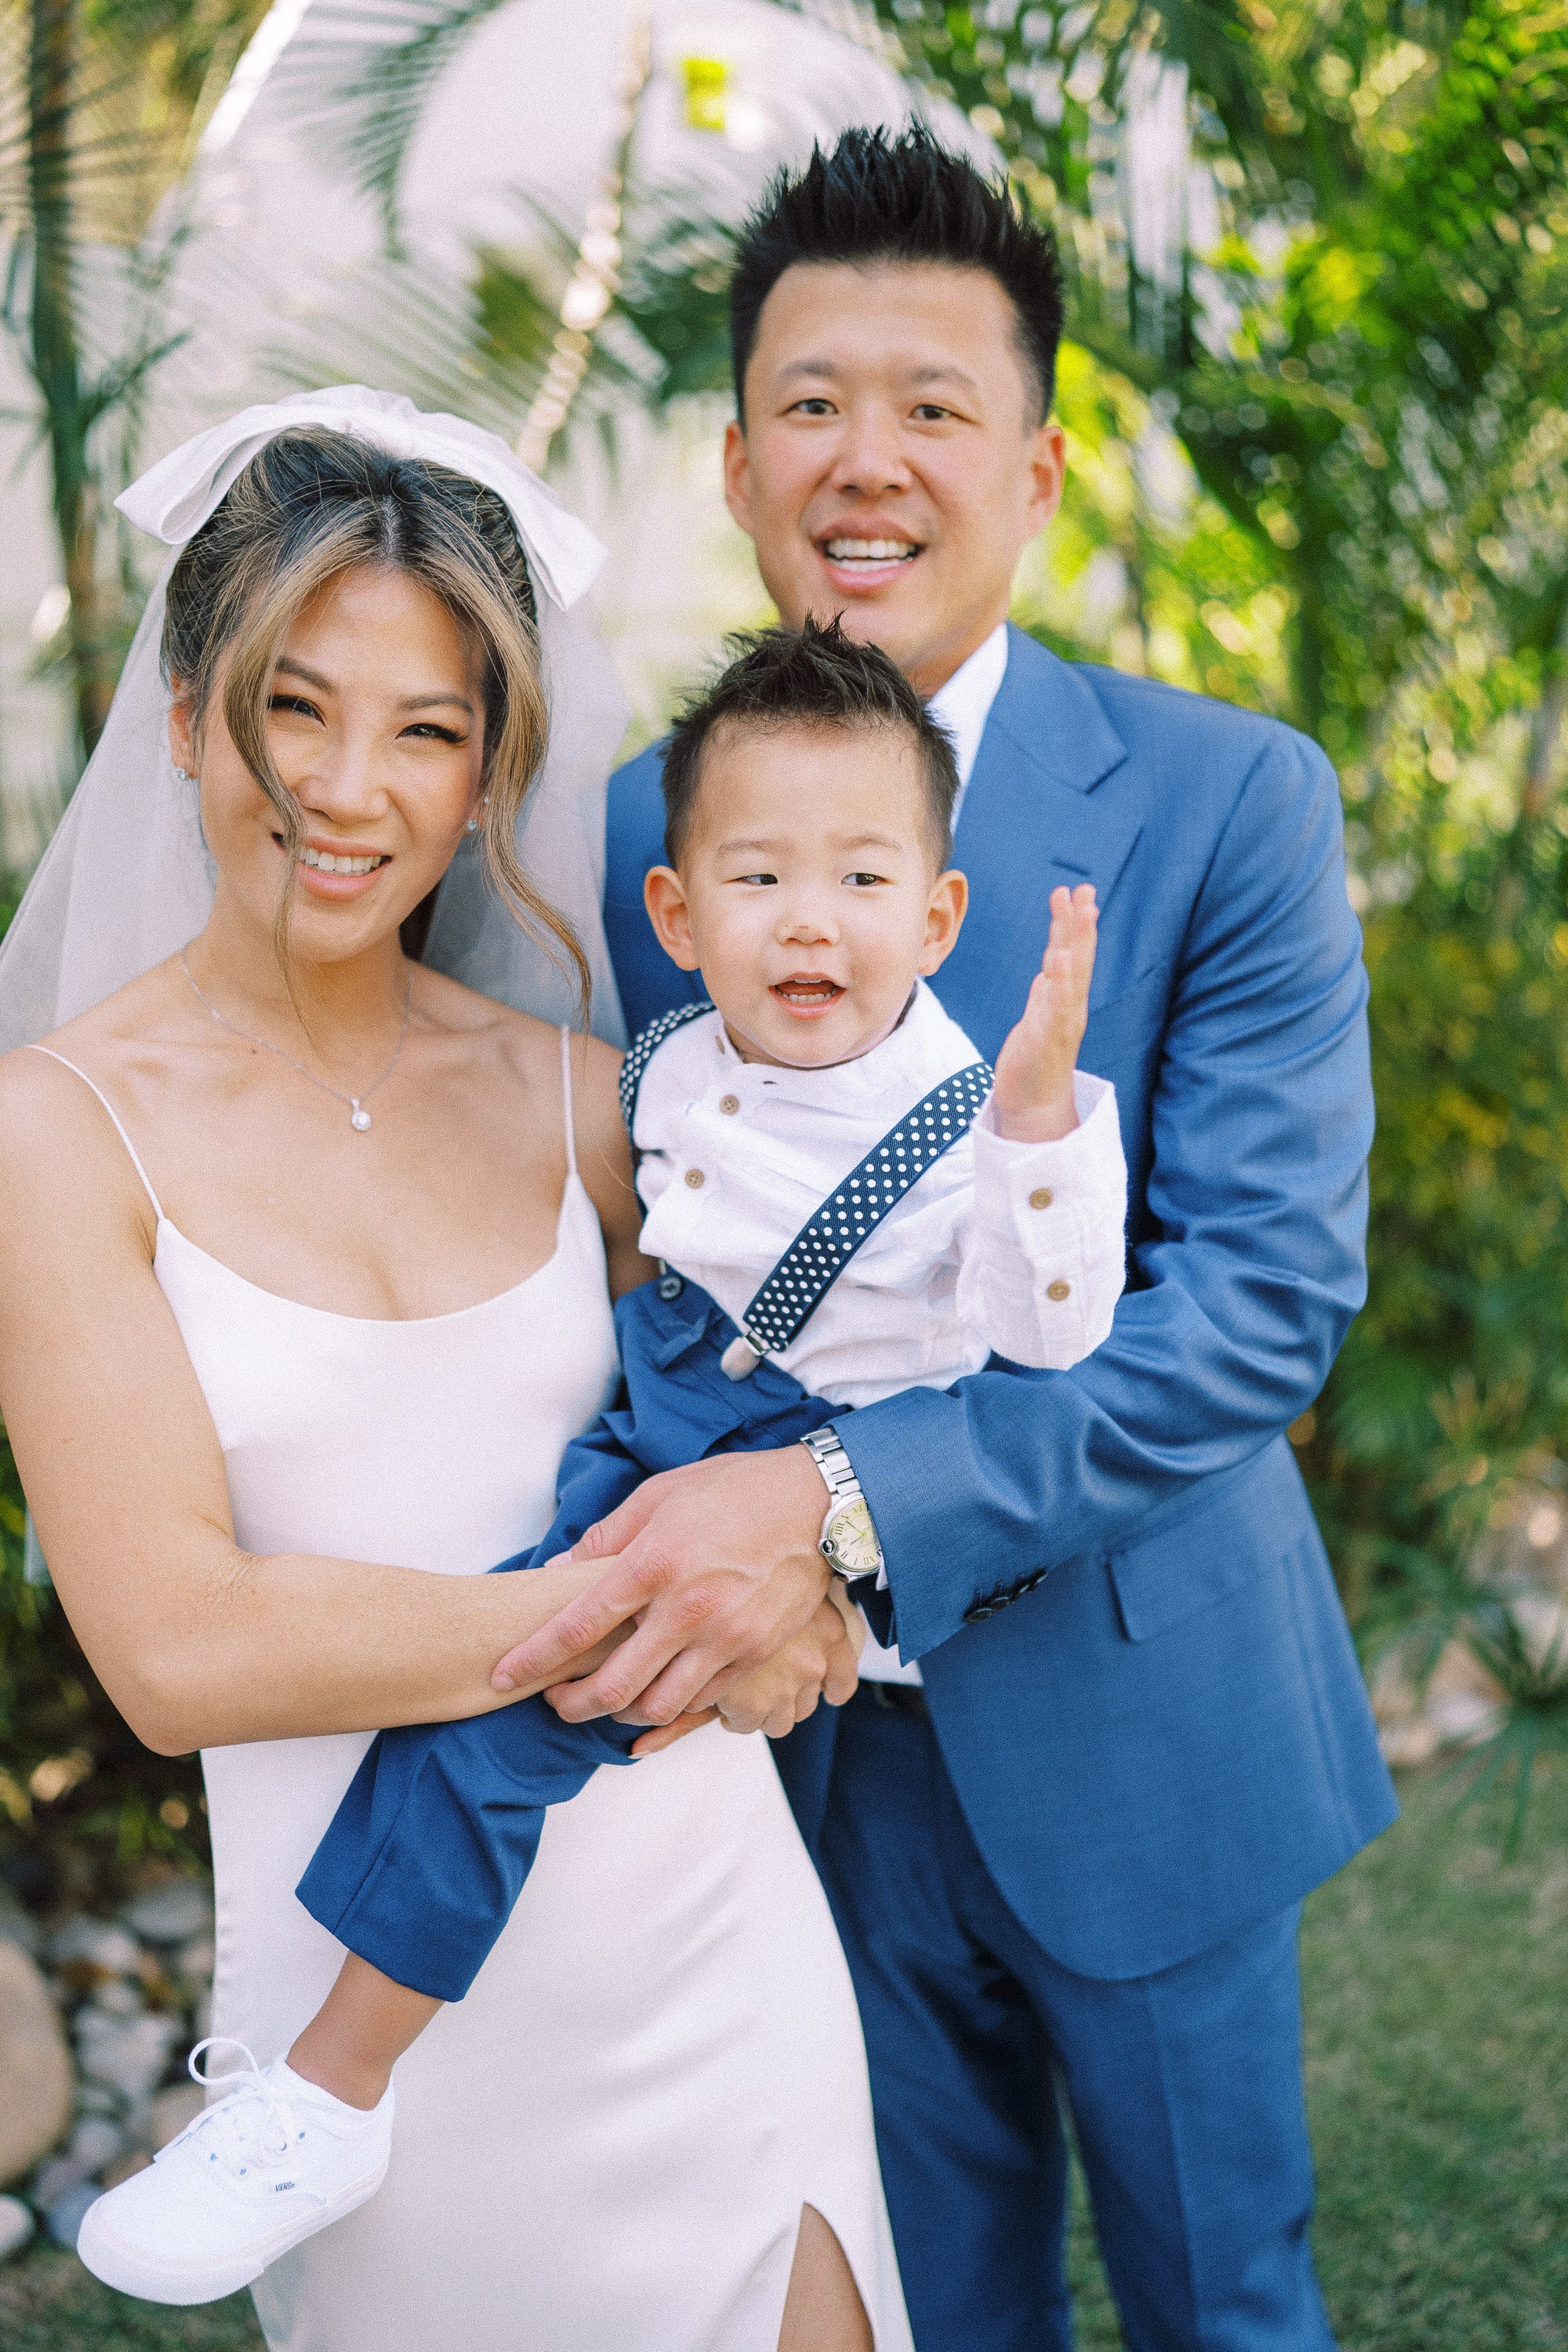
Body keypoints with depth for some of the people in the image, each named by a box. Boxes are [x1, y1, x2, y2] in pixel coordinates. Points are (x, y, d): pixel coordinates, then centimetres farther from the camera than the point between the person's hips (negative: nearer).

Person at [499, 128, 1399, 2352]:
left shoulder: (1232, 801, -13)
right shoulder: (636, 830, -2)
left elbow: (1270, 1292, -21)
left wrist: (851, 1504, -31)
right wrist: (668, 1563, -13)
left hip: (1134, 1715, -2)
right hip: (812, 1730, 3)